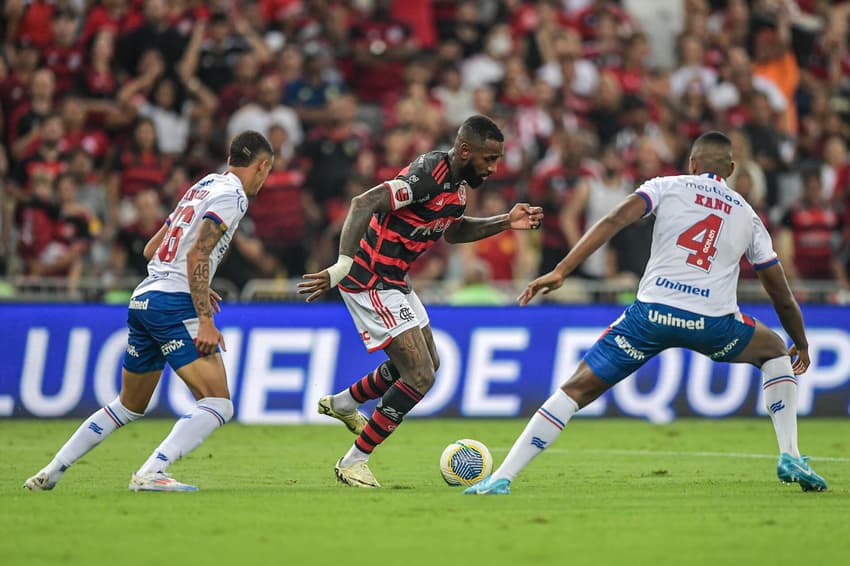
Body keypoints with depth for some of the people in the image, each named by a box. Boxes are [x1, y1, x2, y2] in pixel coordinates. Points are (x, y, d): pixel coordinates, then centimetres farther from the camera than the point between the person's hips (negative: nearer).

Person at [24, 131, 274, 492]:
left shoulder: (202, 186, 21)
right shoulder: (231, 195, -5)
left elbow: (151, 249, 26)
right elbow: (197, 255, -17)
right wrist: (205, 320, -20)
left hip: (142, 299, 9)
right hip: (174, 303, -9)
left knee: (129, 406, 22)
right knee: (218, 405, -13)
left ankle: (51, 472, 22)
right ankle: (150, 474, -28)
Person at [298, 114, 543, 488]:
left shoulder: (458, 181, 5)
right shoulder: (428, 175, -26)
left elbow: (451, 230, 23)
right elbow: (363, 204, -34)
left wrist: (506, 222, 11)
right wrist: (342, 266, -42)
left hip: (393, 281, 10)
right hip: (371, 283, -10)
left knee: (427, 363, 24)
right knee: (420, 377, -12)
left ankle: (341, 403, 43)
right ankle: (353, 463, 0)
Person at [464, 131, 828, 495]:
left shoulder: (667, 187, 14)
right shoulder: (747, 215, 20)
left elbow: (614, 221, -4)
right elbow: (781, 295, 25)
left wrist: (561, 271, -9)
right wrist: (801, 344, 42)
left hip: (652, 313, -1)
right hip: (712, 323, 1)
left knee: (576, 389, 6)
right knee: (775, 352, 31)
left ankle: (501, 479, -3)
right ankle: (790, 458, 17)